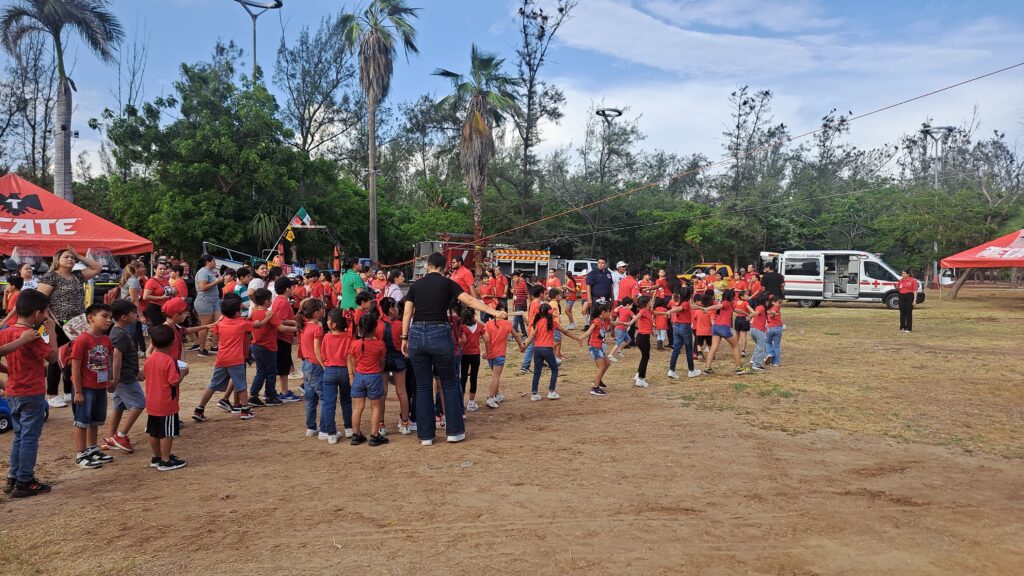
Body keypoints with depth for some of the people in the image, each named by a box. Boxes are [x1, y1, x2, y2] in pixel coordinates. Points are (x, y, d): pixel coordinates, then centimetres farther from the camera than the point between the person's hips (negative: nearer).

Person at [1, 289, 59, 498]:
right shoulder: (33, 337, -18)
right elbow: (53, 357, -13)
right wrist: (51, 331, -9)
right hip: (32, 395, -7)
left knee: (19, 436, 18)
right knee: (30, 438, 1)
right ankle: (24, 483, 6)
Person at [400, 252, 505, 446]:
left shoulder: (416, 285, 10)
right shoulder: (447, 283, 2)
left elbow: (407, 314, 5)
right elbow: (470, 301, -9)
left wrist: (404, 338, 8)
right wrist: (495, 312, -13)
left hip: (417, 335, 3)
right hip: (439, 334, -2)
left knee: (423, 386, 11)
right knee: (449, 384, 12)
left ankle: (425, 435, 14)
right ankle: (454, 431, 15)